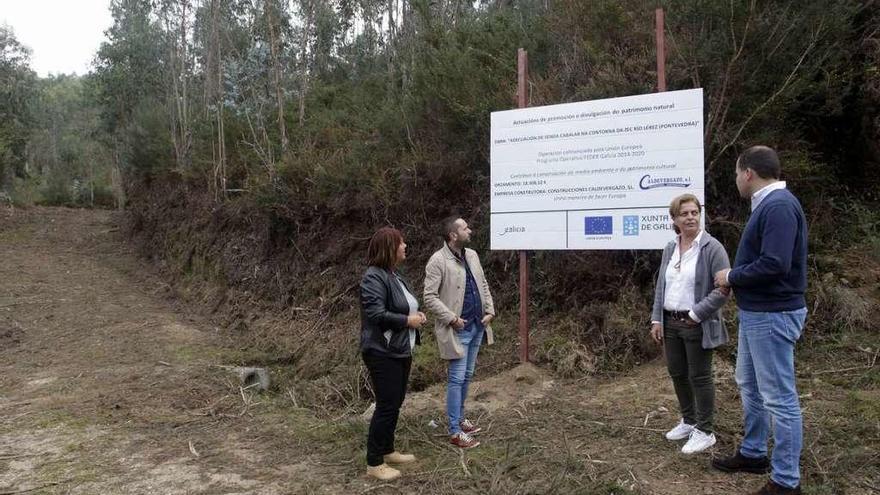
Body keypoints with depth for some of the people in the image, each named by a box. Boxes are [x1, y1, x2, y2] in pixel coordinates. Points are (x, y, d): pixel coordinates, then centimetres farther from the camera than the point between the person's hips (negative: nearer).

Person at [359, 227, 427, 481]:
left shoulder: (394, 274, 12)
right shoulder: (374, 277, -18)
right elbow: (376, 314, -26)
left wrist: (416, 314, 4)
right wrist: (408, 320, -18)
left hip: (401, 350, 10)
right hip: (383, 353, -10)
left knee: (395, 403, 17)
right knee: (386, 405, -4)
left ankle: (388, 450, 31)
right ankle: (374, 463, 7)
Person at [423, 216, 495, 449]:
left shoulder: (472, 255, 9)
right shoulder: (438, 261, -15)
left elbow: (483, 285, 17)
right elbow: (430, 297, -16)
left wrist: (490, 310, 6)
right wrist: (451, 318, -19)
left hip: (477, 326, 7)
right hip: (457, 329, -7)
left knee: (467, 376, 17)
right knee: (456, 379, -2)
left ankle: (460, 418, 32)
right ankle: (455, 432, 7)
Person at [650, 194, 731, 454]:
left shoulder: (712, 247, -11)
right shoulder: (670, 248, 9)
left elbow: (723, 289, -15)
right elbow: (660, 286, 12)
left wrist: (695, 315, -15)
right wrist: (657, 319, 6)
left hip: (697, 326, -6)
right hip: (671, 323, 6)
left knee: (699, 376, 4)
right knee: (677, 374, 15)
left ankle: (704, 432, 17)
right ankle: (688, 421, 33)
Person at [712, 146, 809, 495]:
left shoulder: (779, 206, -21)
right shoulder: (767, 204, 12)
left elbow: (774, 265, -29)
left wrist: (731, 277, -14)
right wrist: (735, 278, 2)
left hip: (772, 315, -11)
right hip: (755, 313, 11)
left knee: (779, 397, -1)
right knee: (749, 385, 21)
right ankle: (753, 454, 36)